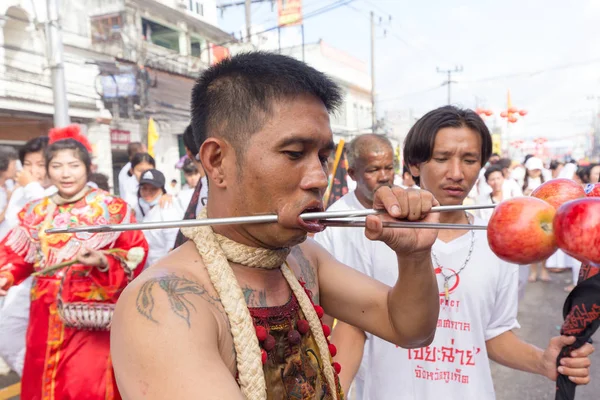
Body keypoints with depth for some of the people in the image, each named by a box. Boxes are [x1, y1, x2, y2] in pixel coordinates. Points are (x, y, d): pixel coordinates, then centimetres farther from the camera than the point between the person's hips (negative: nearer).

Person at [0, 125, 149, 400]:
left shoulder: (112, 208, -6)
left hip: (93, 319, -4)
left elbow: (136, 254, -8)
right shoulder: (36, 212, 8)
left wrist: (103, 262, -23)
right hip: (46, 318, 5)